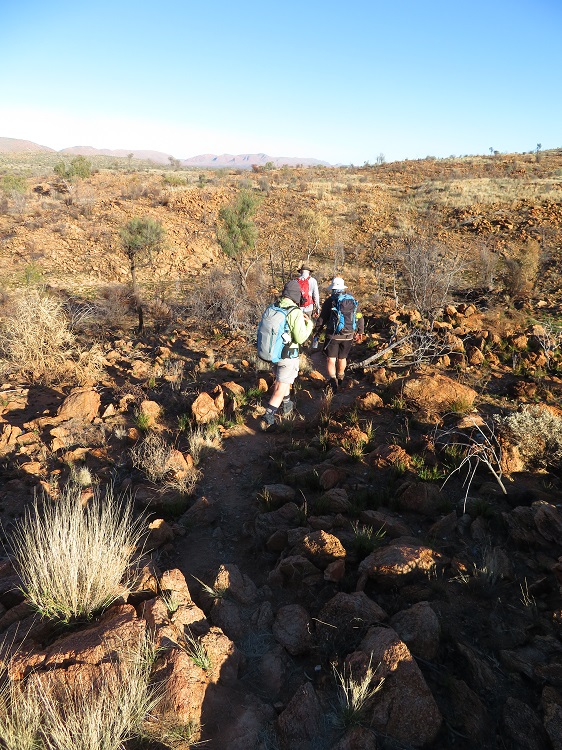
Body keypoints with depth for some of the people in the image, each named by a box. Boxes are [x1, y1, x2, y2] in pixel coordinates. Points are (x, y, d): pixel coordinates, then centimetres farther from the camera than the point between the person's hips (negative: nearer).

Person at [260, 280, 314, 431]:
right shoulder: (296, 312, -20)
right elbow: (300, 338, -21)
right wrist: (309, 325, -3)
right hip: (288, 355, -6)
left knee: (281, 380, 28)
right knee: (281, 388, 2)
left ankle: (287, 406, 46)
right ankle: (267, 418, -2)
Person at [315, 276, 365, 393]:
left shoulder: (330, 301, -9)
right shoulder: (353, 301, 5)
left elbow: (322, 319, -6)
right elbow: (360, 318, 11)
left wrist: (316, 332, 6)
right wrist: (360, 332, 24)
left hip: (333, 335, -4)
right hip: (348, 336, 4)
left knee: (331, 359, 1)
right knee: (342, 358, 20)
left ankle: (332, 380, -17)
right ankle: (340, 379, 38)